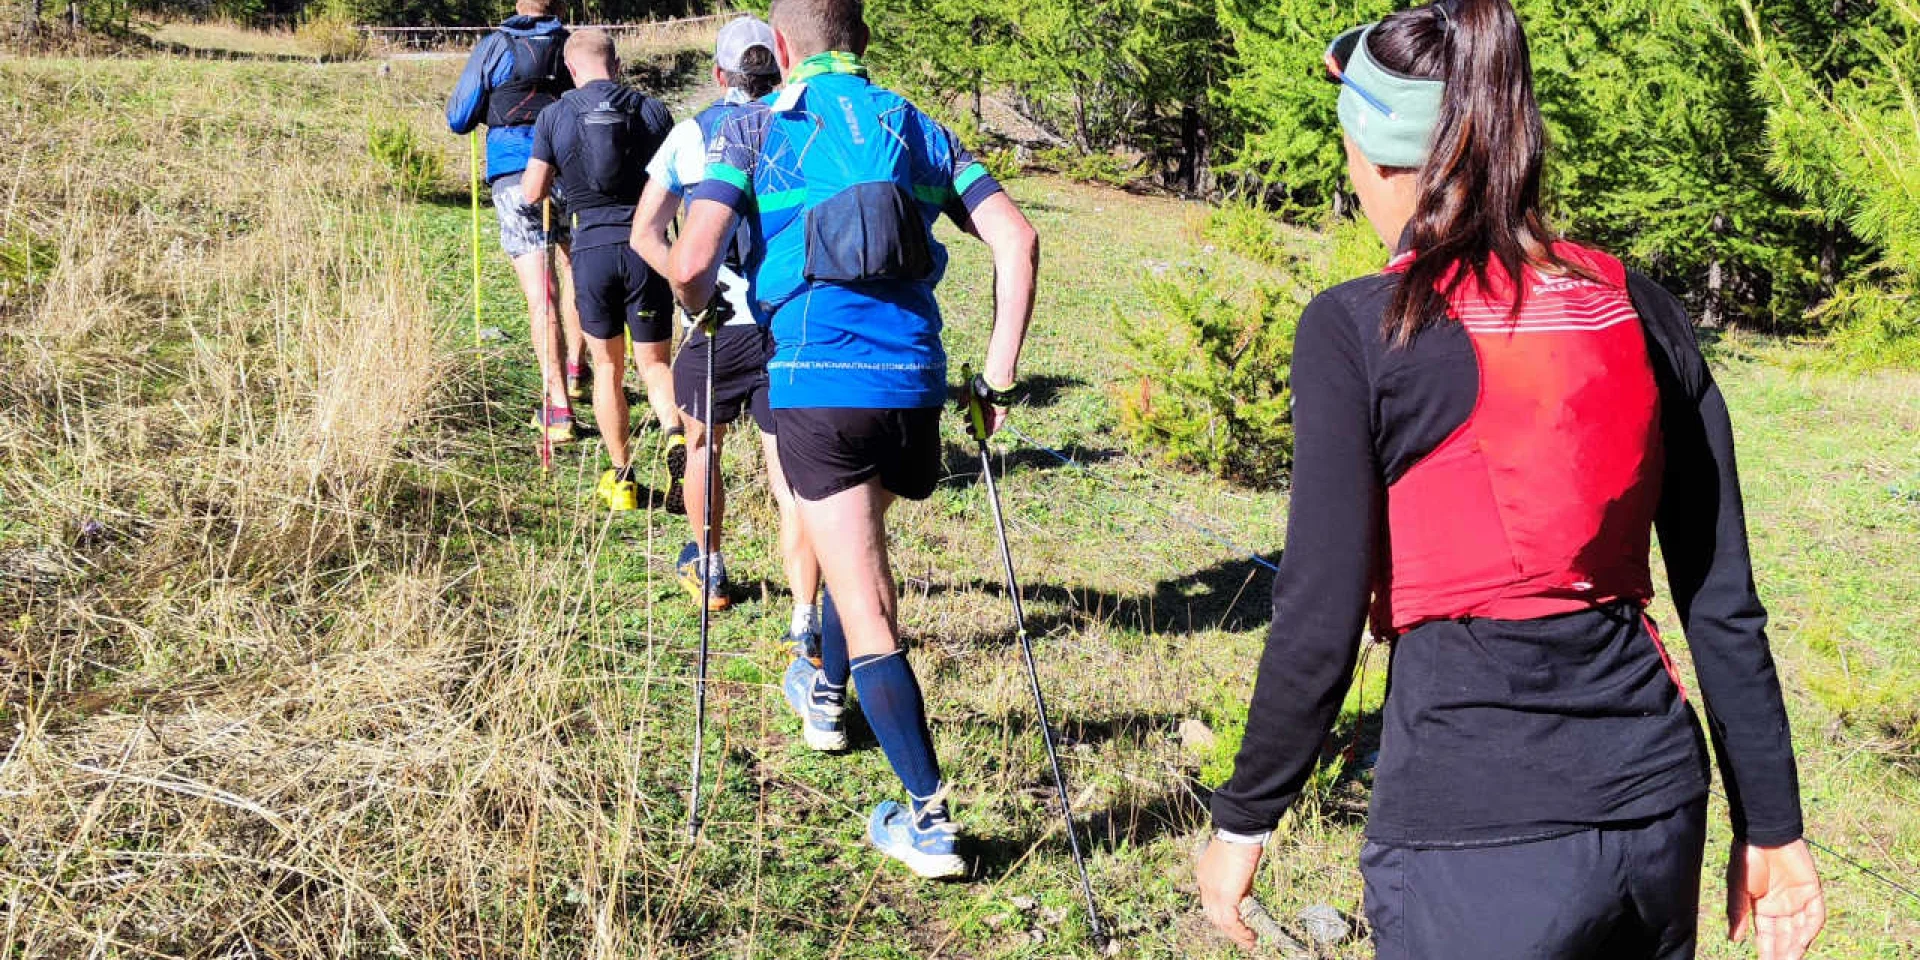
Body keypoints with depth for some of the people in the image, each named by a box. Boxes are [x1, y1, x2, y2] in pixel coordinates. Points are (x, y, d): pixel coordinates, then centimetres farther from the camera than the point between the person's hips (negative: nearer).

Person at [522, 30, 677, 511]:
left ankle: (622, 476, 15)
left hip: (592, 249, 0)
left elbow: (533, 192, 2)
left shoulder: (555, 115, 1)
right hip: (645, 246, 0)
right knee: (655, 364, 8)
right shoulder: (652, 110, 2)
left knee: (608, 367, 14)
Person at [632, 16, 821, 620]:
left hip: (718, 326, 0)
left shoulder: (692, 134, 2)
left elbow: (645, 234, 1)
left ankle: (708, 568, 43)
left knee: (702, 445, 25)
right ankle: (804, 619, -10)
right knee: (791, 478, 0)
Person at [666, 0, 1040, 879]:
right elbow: (1018, 241, 1)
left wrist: (707, 321, 12)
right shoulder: (920, 131, 13)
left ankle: (928, 818, -4)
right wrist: (999, 380, 3)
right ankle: (826, 694, 53)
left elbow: (690, 265, -11)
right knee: (859, 549, 31)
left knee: (868, 610, -2)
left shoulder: (753, 130, 3)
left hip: (815, 382, -4)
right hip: (914, 383, 4)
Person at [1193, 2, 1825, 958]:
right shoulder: (1642, 312, 4)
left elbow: (1320, 623, -11)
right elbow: (1724, 603, 6)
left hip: (1472, 823, -5)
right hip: (1656, 807, 5)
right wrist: (1770, 824, 15)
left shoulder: (1357, 330, -10)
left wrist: (1243, 818, 3)